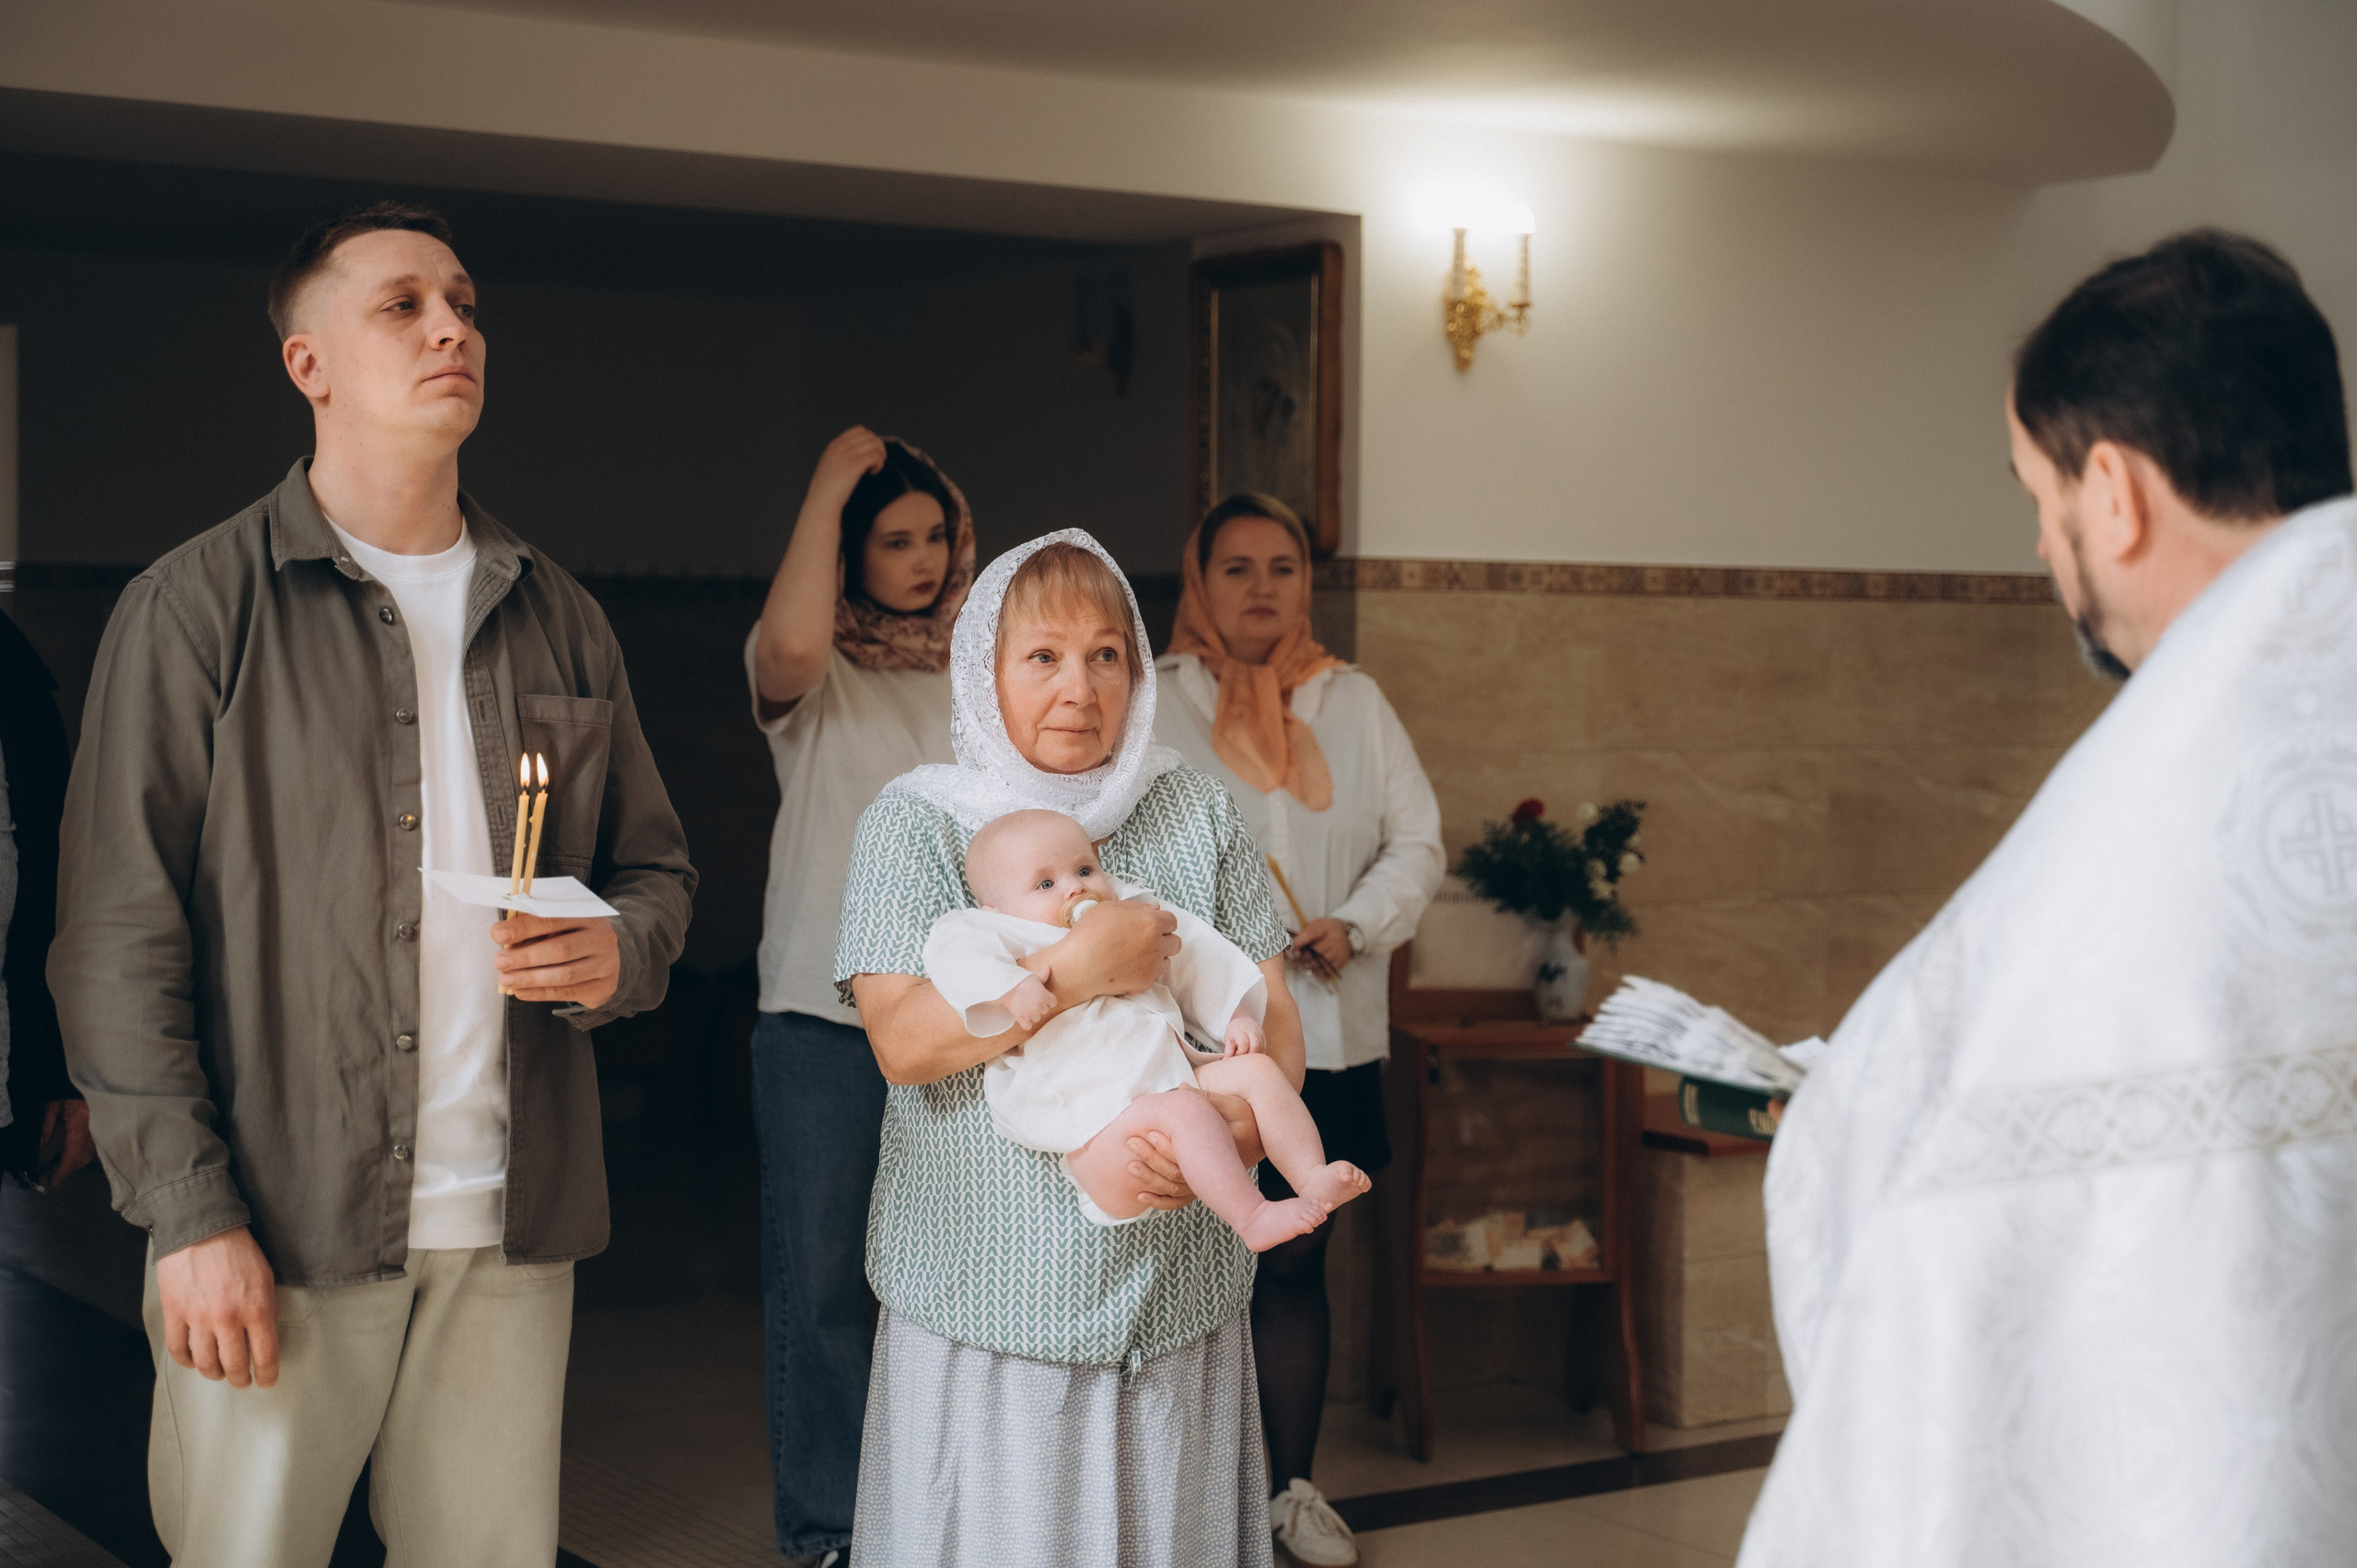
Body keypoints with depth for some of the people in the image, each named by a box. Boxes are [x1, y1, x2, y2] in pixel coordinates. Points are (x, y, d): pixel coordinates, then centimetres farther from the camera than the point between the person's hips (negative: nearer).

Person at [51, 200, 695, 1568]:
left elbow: (656, 865, 20)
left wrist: (621, 952, -5)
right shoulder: (200, 607, -1)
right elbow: (120, 933, -5)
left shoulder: (557, 617, 14)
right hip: (273, 1236, -4)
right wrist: (189, 1211, -12)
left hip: (510, 1228, 4)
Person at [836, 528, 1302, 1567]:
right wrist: (1076, 969, -23)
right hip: (986, 1304, -2)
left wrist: (1241, 1130, -16)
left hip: (1173, 1290, 3)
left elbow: (1273, 1018, 4)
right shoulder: (914, 821, -1)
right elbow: (902, 1041, -13)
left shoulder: (1196, 813, 7)